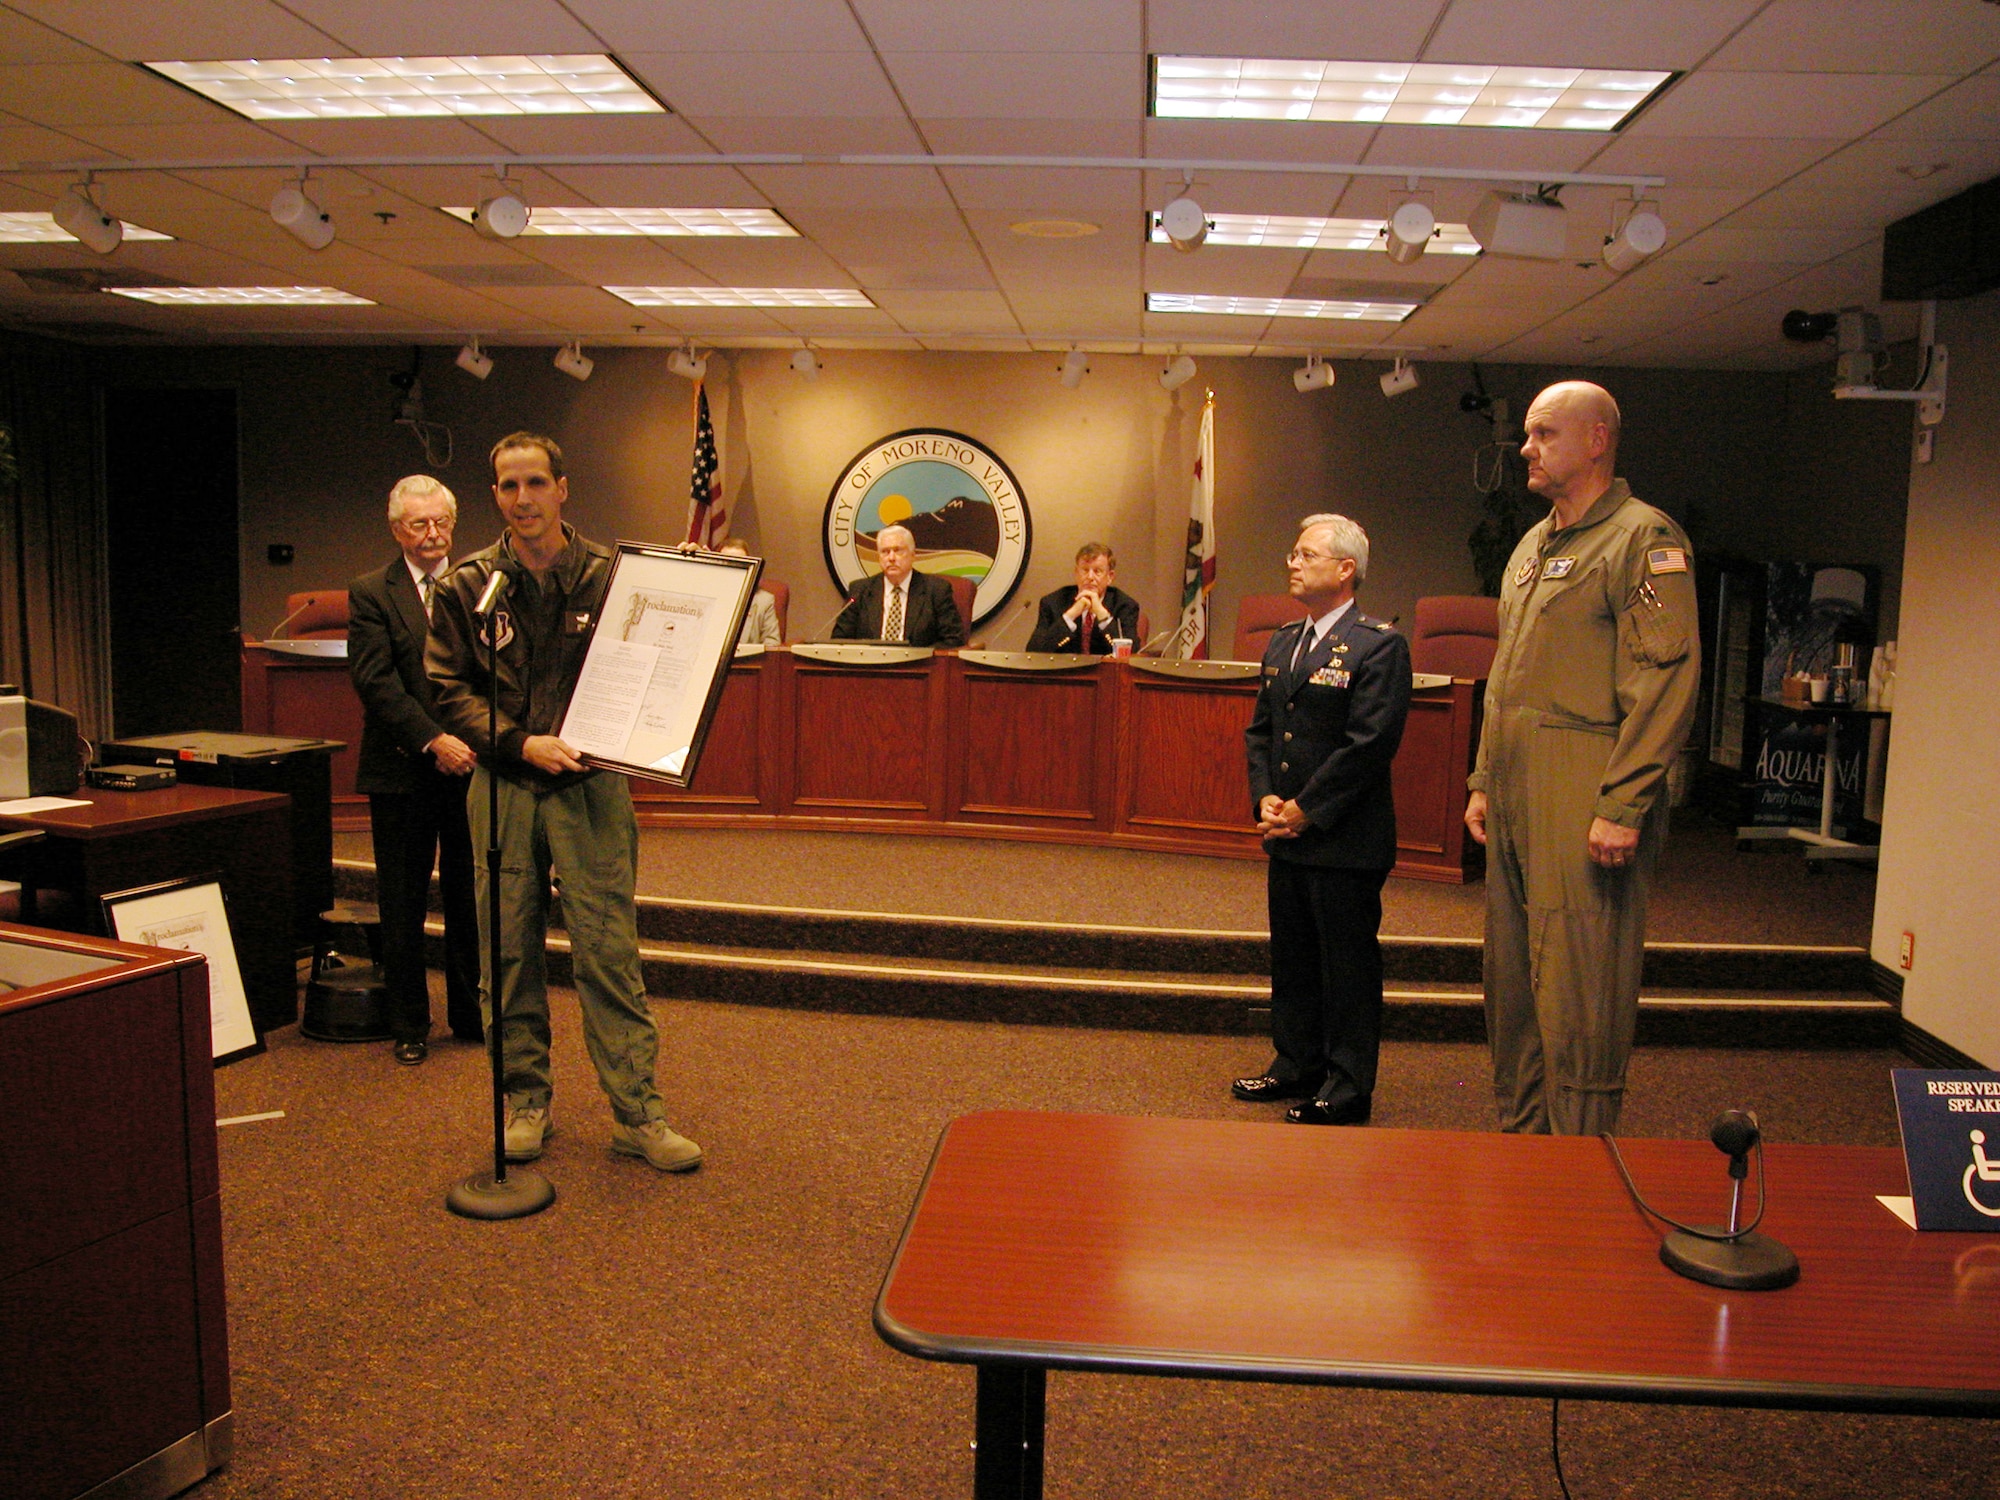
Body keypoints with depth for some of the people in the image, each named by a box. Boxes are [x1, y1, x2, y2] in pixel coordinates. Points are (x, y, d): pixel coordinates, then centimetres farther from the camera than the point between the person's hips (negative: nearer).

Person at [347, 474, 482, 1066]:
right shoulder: (371, 594, 0)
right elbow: (376, 682, -9)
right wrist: (433, 740, -18)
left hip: (473, 762, 2)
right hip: (403, 770, -1)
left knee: (471, 896, 9)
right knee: (403, 904, 8)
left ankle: (470, 1012, 23)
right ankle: (408, 1025, 20)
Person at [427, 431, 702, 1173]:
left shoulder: (610, 575, 2)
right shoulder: (467, 585, 4)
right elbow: (450, 688, 2)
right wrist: (522, 744, -11)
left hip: (590, 784, -1)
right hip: (503, 785, 2)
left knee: (609, 951, -3)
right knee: (509, 953, 8)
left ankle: (636, 1112, 6)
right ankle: (526, 1102, 23)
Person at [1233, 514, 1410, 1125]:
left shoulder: (1379, 645, -11)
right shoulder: (1281, 644, 13)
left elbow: (1370, 743, -17)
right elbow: (1260, 730, 15)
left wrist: (1306, 810, -16)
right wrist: (1265, 797, -1)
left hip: (1346, 841, -7)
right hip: (1287, 840, 8)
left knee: (1348, 964, 3)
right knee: (1292, 958, 17)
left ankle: (1348, 1086, 16)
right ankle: (1296, 1065, 31)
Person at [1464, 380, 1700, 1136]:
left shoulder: (1643, 537, -8)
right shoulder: (1533, 545, 19)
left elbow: (1667, 681, -15)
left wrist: (1621, 807, -20)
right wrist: (1483, 782, 19)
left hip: (1585, 813, -9)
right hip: (1517, 806, 9)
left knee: (1578, 997, -3)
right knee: (1511, 988, 14)